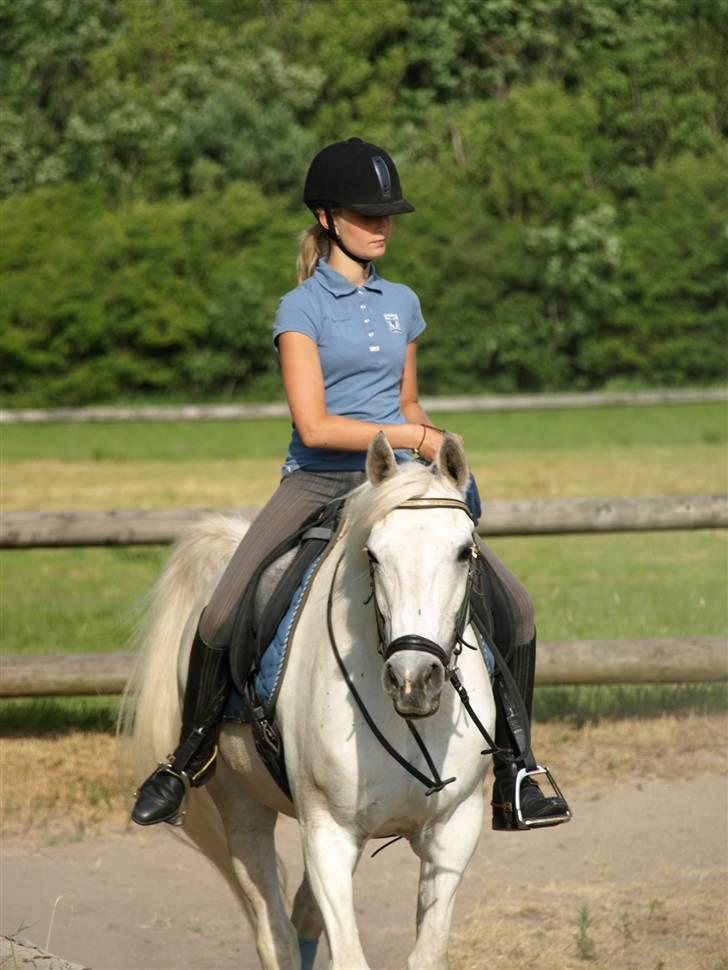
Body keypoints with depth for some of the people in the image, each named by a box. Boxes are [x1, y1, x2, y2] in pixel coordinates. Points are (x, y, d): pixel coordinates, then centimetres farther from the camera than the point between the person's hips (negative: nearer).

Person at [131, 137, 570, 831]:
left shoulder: (402, 304, 14)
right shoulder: (302, 309, -3)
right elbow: (313, 426, -12)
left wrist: (436, 443, 3)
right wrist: (414, 437, -13)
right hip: (318, 484, -4)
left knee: (513, 608, -9)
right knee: (220, 621, -20)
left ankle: (511, 777, 2)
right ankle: (188, 761, 5)